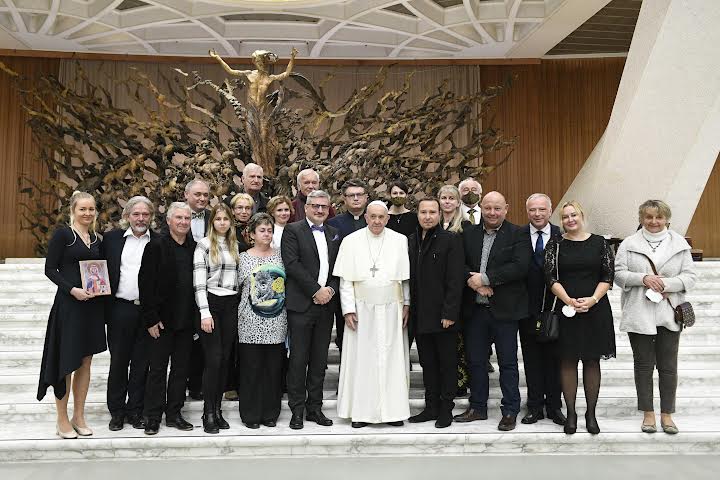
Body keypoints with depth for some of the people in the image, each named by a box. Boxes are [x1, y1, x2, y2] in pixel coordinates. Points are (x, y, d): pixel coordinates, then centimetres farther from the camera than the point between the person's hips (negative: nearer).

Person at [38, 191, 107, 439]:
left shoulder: (97, 239, 12)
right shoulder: (62, 234, -5)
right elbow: (50, 269, -8)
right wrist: (72, 289, -20)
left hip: (93, 305, 6)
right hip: (68, 304, -5)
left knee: (85, 361, 10)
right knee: (66, 362, 0)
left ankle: (78, 416, 21)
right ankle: (62, 420, 12)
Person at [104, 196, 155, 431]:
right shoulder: (112, 238, 5)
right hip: (120, 308, 0)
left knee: (141, 363, 8)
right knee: (118, 361, 7)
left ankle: (135, 410, 19)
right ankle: (117, 411, 20)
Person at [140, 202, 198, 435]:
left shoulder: (195, 248, 7)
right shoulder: (156, 247, -6)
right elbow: (146, 284, -9)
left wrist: (196, 317, 4)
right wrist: (151, 318, -13)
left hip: (186, 319, 4)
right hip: (162, 319, -4)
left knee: (181, 368, 10)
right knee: (157, 369, 4)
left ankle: (174, 413, 21)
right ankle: (153, 417, 14)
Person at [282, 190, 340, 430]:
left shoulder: (334, 234, 15)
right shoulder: (293, 230, -1)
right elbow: (292, 264, -12)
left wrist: (331, 289, -6)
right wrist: (316, 290, -14)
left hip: (327, 303, 5)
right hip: (301, 304, -5)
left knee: (320, 360, 10)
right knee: (298, 359, 0)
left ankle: (314, 407, 19)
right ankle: (297, 410, 10)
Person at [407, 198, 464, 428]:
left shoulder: (451, 240, -6)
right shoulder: (410, 241, 10)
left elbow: (455, 280, -11)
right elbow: (408, 278, 11)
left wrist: (449, 313, -16)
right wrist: (408, 309, 5)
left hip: (443, 315, -5)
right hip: (420, 315, 5)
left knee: (447, 363, 6)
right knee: (428, 364, 13)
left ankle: (446, 409, 17)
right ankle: (431, 407, 23)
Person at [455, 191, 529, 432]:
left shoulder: (517, 235, -3)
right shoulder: (468, 233, 8)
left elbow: (520, 266, -16)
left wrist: (486, 278, -18)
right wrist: (472, 280, -17)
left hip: (504, 309, -4)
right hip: (475, 309, 4)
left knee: (508, 363, 5)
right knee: (475, 360, 13)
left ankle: (510, 411, 16)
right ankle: (477, 407, 27)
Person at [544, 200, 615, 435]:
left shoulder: (599, 243, 5)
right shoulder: (555, 244, 3)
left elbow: (608, 275, 1)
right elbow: (550, 277, -4)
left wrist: (593, 299, -12)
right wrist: (569, 301, -15)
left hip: (596, 309, 1)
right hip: (566, 310, 0)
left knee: (592, 361, 6)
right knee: (568, 361, 3)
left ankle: (591, 413, 17)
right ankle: (571, 413, 13)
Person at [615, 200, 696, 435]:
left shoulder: (680, 244, 6)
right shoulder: (629, 244, 3)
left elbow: (690, 276, 2)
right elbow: (619, 274, -2)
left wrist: (667, 284, -14)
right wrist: (643, 278, -17)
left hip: (669, 314, 1)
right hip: (638, 314, -1)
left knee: (668, 366, 5)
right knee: (643, 364, 7)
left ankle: (666, 414, 18)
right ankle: (648, 413, 18)